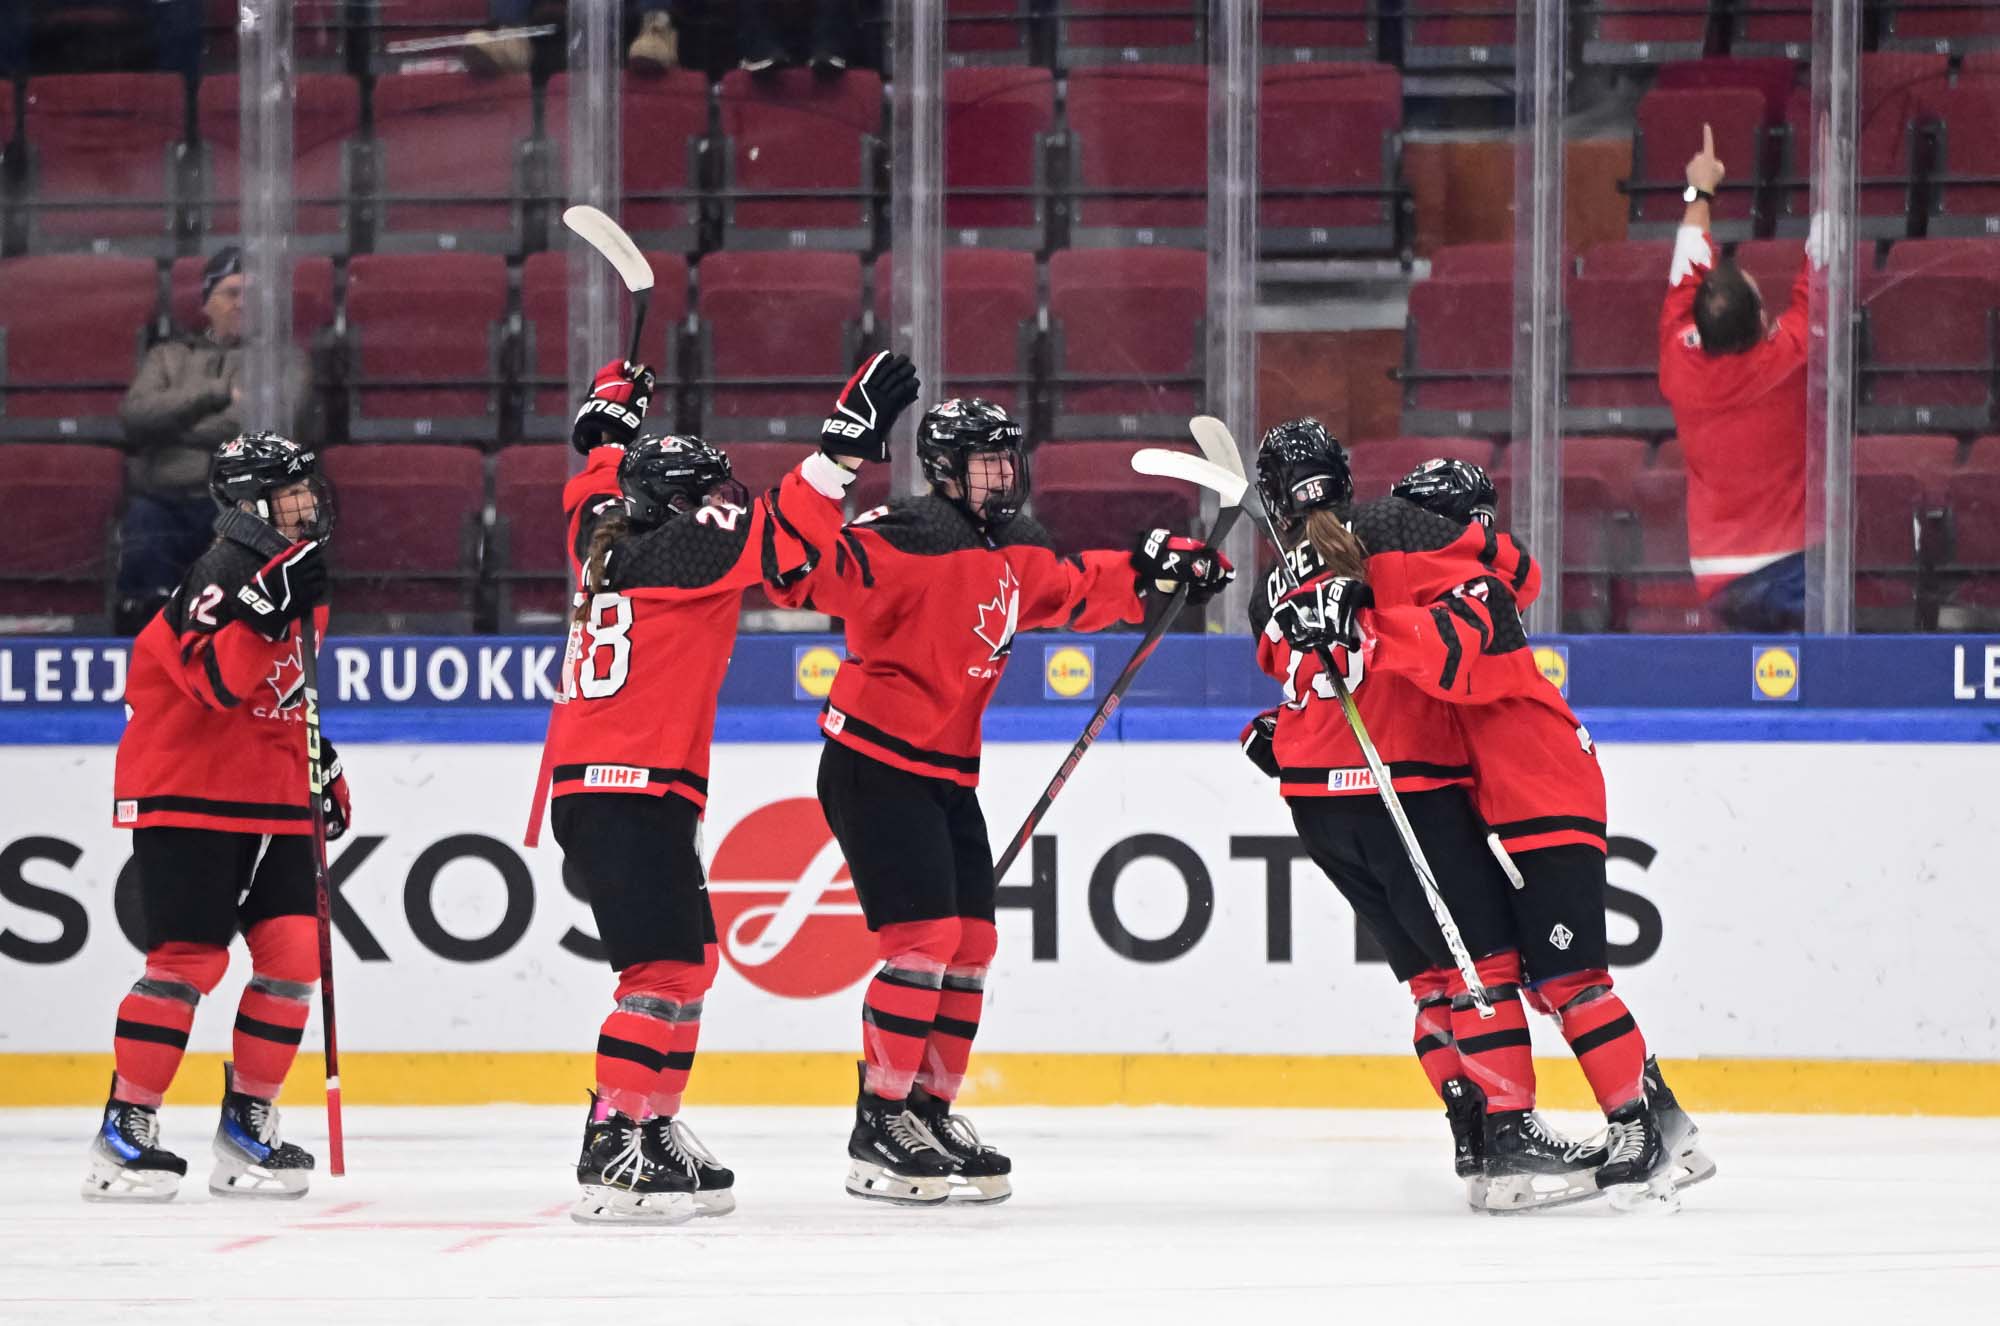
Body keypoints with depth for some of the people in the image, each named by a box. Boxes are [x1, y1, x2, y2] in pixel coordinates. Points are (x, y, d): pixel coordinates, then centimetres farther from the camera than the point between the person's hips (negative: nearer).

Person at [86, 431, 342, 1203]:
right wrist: (270, 606, -39)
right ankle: (126, 1127, -5)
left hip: (271, 804, 8)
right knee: (189, 959, -12)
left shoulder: (299, 576, 13)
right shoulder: (221, 574, -15)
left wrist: (320, 762, 21)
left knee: (293, 954, -1)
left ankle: (247, 1123, 9)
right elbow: (218, 679, -29)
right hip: (185, 796, -8)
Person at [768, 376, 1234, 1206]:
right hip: (873, 764, -9)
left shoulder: (1014, 549, 9)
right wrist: (840, 460, -41)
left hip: (946, 773, 9)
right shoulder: (908, 540, -19)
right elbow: (810, 570, -33)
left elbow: (1075, 590, 29)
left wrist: (1156, 571, 21)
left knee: (971, 944, 9)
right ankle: (879, 1128, -7)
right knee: (923, 938, -14)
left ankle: (930, 1111, 20)